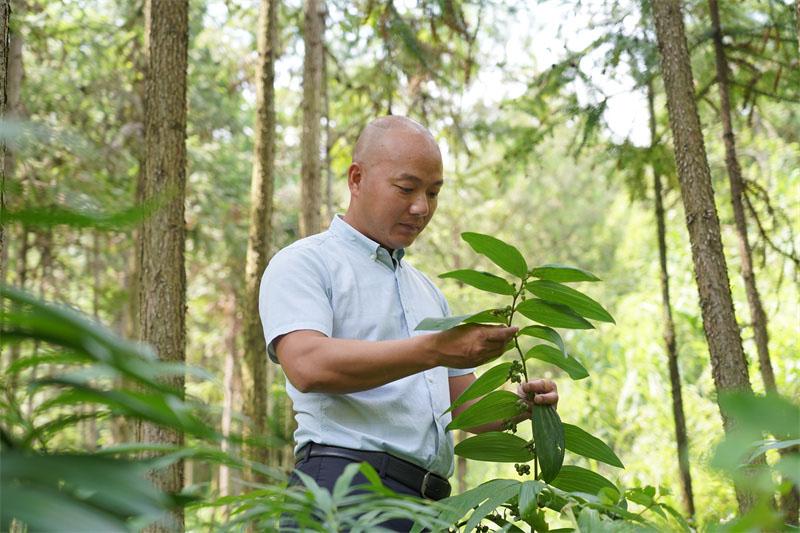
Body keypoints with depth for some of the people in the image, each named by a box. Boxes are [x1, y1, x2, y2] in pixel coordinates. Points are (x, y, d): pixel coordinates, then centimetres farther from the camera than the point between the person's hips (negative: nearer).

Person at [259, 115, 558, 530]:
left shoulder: (427, 292, 27)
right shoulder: (304, 263, 4)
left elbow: (466, 405, 27)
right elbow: (307, 365, -15)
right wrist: (436, 349, -20)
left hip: (430, 497, 6)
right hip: (346, 483, -6)